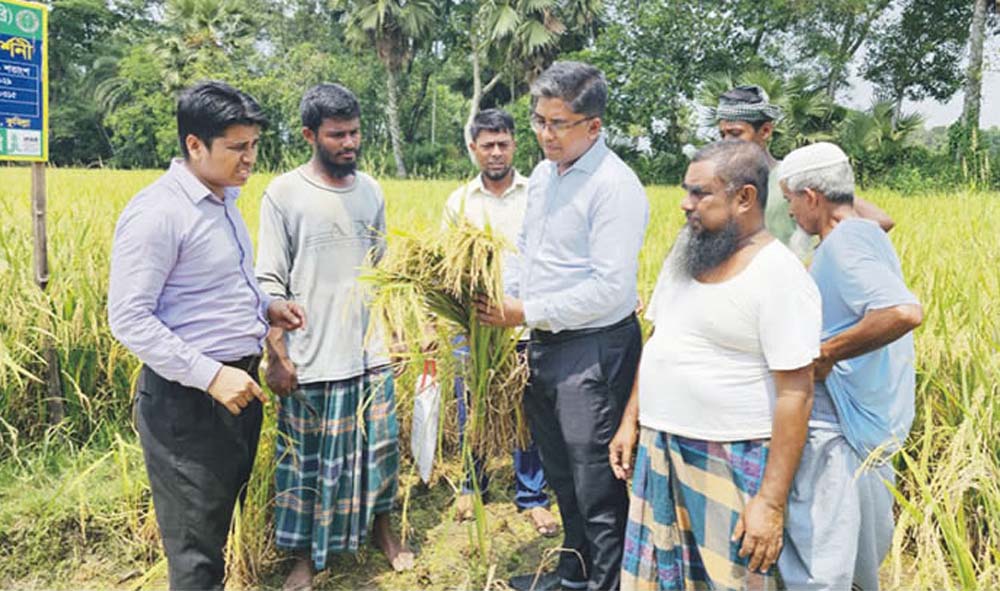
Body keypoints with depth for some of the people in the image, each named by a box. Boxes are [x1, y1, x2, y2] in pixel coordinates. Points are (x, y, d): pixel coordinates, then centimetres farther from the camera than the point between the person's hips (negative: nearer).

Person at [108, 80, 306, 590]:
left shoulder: (224, 199, 10)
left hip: (239, 383, 9)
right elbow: (128, 319, -20)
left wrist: (265, 306, 5)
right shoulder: (156, 213, -18)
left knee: (226, 513, 22)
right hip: (186, 399, -8)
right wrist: (211, 374, -24)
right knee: (196, 547, 6)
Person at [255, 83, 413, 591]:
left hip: (370, 353, 4)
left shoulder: (371, 190, 5)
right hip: (311, 359, -4)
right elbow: (270, 283, -8)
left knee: (380, 447, 15)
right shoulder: (283, 194, -9)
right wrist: (277, 356, -12)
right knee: (306, 459, 10)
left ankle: (380, 525, 39)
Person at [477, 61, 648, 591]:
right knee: (562, 473, 22)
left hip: (594, 351, -9)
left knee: (597, 485, 3)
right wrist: (501, 297, 2)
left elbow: (611, 288, -24)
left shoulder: (614, 186, -18)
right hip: (543, 343, 9)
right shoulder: (542, 174, 9)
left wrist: (528, 313, -19)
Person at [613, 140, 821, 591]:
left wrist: (771, 502, -19)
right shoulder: (687, 247, 6)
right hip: (660, 450, 7)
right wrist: (630, 419, 11)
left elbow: (795, 395, -18)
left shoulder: (779, 276, -17)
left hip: (732, 464, -6)